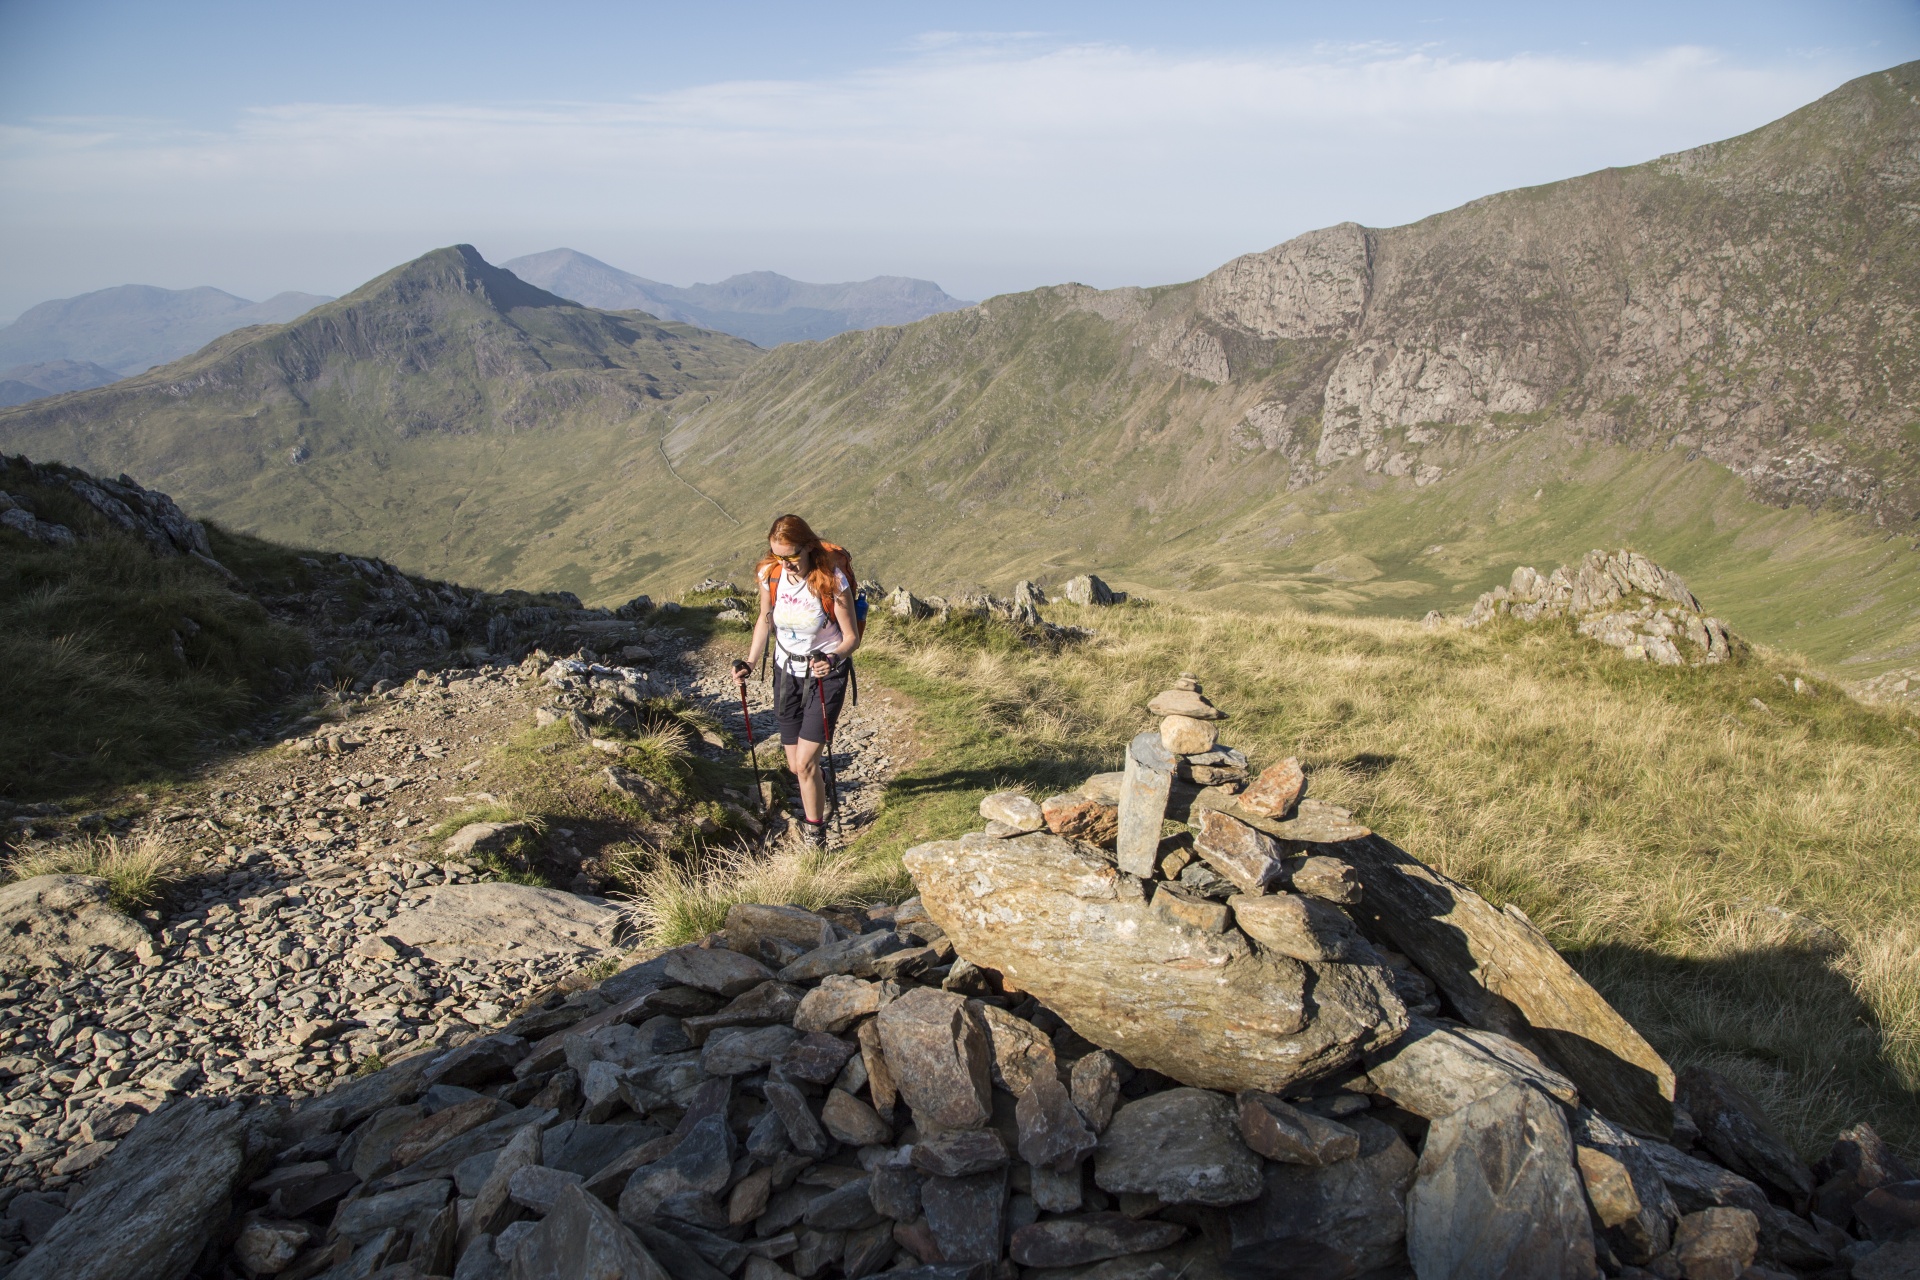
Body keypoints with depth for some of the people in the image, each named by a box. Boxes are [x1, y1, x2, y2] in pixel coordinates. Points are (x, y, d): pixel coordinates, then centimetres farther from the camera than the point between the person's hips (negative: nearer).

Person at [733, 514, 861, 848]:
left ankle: (815, 834, 9)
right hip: (786, 672, 4)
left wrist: (832, 659, -35)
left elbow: (852, 637, -16)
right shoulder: (770, 574, -12)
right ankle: (819, 787, 48)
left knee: (805, 762, -11)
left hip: (825, 675, -4)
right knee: (795, 765, 12)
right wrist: (749, 663, -1)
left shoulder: (832, 581, -24)